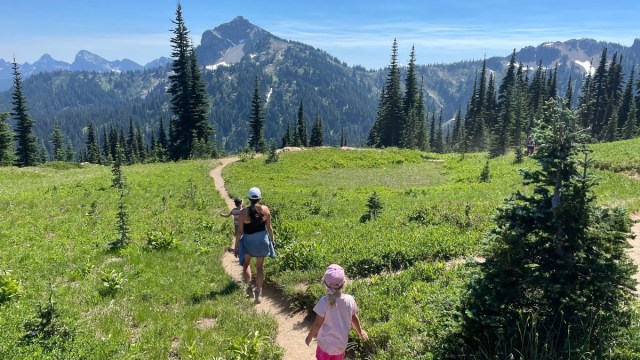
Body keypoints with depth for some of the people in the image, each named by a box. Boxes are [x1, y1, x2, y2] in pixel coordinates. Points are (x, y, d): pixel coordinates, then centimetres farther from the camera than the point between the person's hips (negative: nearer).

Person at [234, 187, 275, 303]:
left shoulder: (243, 212, -14)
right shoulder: (265, 209, -9)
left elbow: (240, 231, -10)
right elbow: (269, 227, -1)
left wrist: (236, 246, -1)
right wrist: (272, 240, 14)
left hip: (248, 241, -1)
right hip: (262, 240, 2)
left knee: (246, 263, 23)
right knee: (260, 266, 13)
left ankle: (249, 286, 7)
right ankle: (258, 292, 15)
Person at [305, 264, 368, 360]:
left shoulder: (324, 301, -24)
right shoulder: (350, 300, -14)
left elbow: (317, 324, -16)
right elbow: (354, 318, 2)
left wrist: (309, 337, 1)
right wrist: (360, 331, 21)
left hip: (326, 343, -3)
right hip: (341, 344, 3)